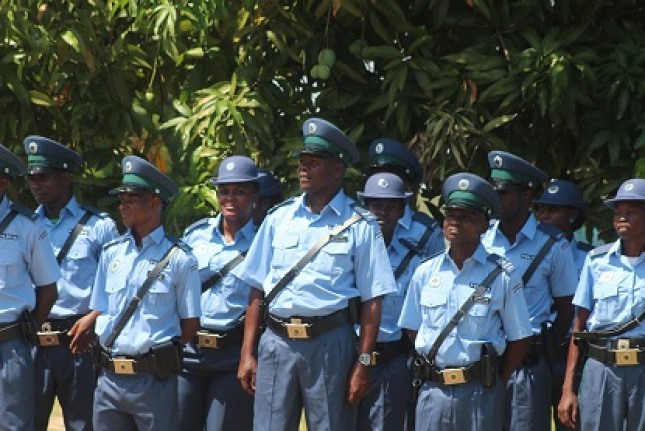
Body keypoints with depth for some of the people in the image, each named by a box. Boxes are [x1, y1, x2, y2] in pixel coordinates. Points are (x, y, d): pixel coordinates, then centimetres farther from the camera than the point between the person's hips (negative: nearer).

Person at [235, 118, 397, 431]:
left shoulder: (359, 225, 0)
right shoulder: (279, 218, 11)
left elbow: (372, 301, -2)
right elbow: (257, 290, 12)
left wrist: (362, 364, -7)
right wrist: (247, 354, 7)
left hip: (330, 344, -3)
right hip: (276, 342, 3)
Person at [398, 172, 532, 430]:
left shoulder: (502, 276, -3)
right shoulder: (426, 273, 8)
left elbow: (520, 339, 0)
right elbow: (413, 330, 17)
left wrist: (495, 383, 1)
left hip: (479, 391, -3)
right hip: (433, 389, 3)